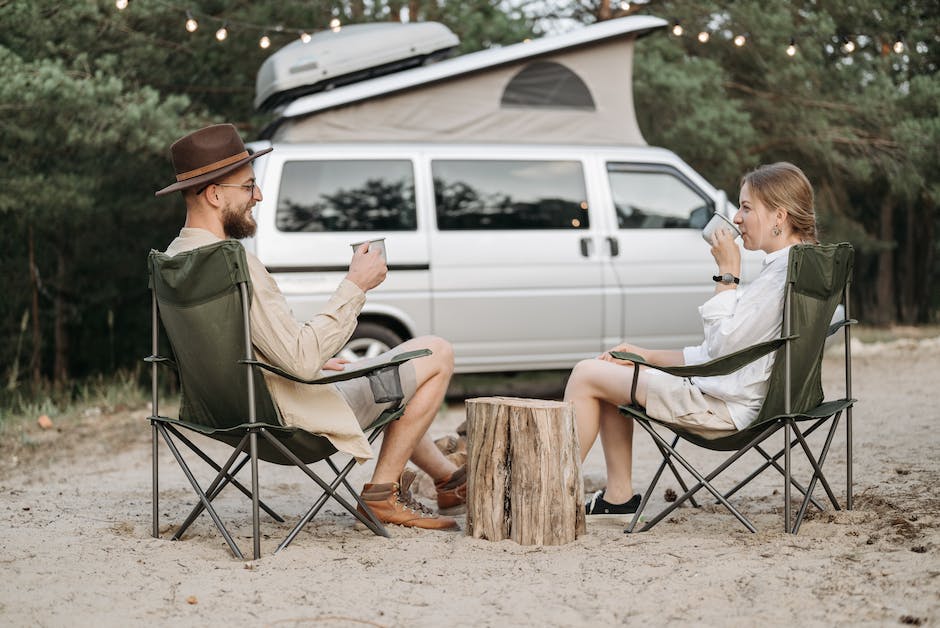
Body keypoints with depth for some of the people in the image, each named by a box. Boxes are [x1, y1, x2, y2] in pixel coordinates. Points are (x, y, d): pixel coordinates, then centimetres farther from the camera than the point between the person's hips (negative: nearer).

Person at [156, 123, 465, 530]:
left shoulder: (175, 258, 2)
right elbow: (303, 359, -32)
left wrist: (310, 360, 18)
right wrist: (355, 286, -24)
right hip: (297, 421, -10)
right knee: (437, 354, 2)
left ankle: (451, 480, 41)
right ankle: (382, 492, 8)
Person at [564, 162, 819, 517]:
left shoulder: (786, 271, -18)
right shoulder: (787, 267, 14)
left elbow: (722, 344, -21)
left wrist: (727, 272, -13)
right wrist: (649, 356, 13)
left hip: (721, 406, -11)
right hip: (721, 391, 11)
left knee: (586, 375, -3)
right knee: (608, 376, 20)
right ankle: (618, 495, 16)